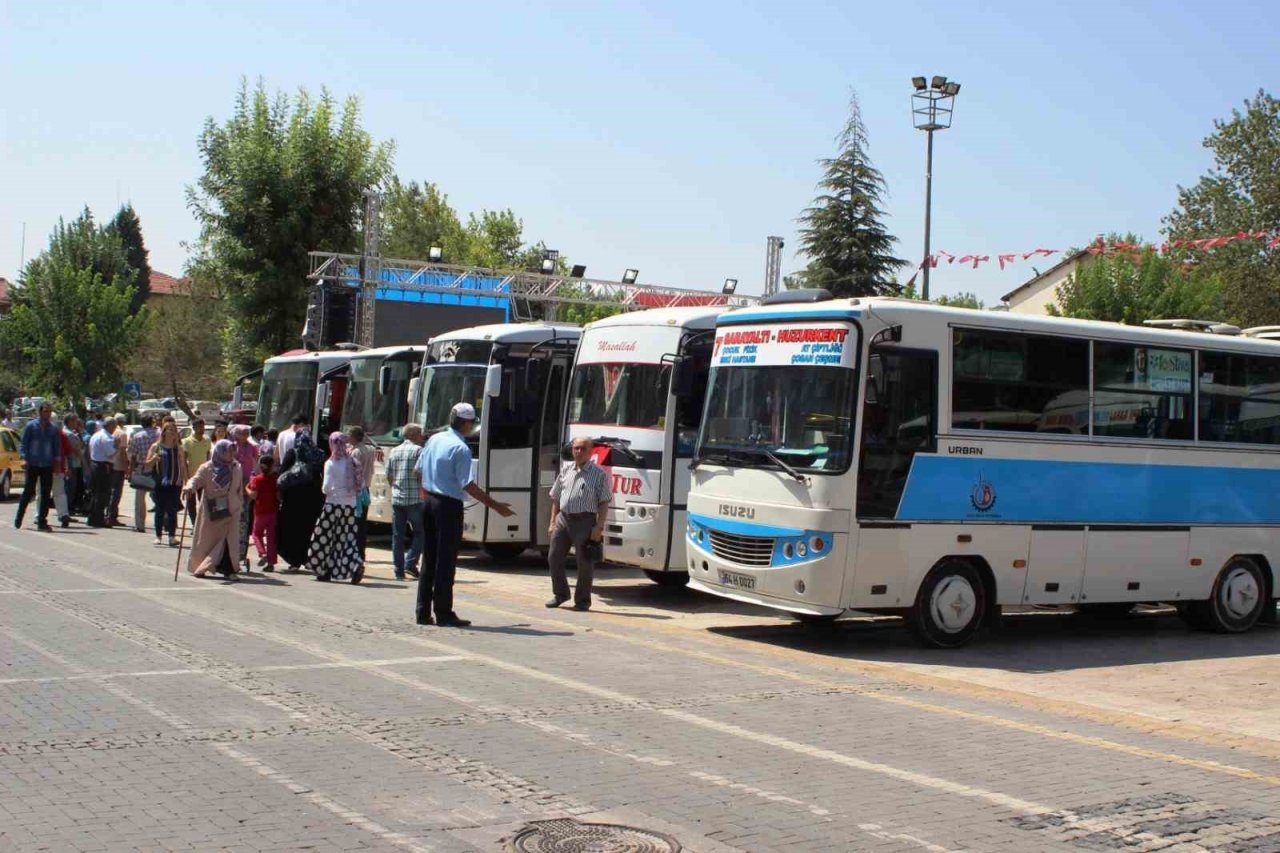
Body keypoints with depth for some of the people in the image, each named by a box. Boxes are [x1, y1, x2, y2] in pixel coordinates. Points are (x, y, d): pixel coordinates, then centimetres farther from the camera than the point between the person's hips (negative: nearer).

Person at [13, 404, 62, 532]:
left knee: (46, 494, 1)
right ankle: (18, 518, 16)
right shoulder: (31, 426, 0)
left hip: (48, 466, 2)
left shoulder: (54, 429, 6)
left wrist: (58, 460, 0)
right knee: (28, 492, 2)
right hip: (32, 464, -2)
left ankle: (42, 522, 6)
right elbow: (24, 443, 0)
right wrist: (24, 458, -12)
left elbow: (57, 447, 11)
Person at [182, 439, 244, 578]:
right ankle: (199, 567, 23)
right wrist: (189, 487, -36)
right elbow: (196, 479, -15)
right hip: (211, 512, -2)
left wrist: (240, 504, 16)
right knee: (206, 540, 8)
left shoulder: (236, 468, 6)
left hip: (231, 511, 2)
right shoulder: (207, 468, -4)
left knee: (230, 540, -6)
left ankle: (228, 569, -2)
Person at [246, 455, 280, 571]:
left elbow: (253, 495, -14)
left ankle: (262, 553, -8)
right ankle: (271, 563, 5)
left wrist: (247, 488, 2)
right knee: (271, 537, 7)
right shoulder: (276, 479, -1)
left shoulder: (257, 479, -9)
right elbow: (279, 496, -2)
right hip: (273, 511, 3)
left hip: (260, 512, -2)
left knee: (257, 534, 15)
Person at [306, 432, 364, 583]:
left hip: (333, 503, -5)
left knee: (324, 538, 8)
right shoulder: (352, 462, 4)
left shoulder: (330, 464, -10)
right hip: (350, 505, 5)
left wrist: (324, 490, 7)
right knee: (347, 538, 7)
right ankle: (356, 566, -14)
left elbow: (327, 487, -13)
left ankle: (324, 571, 13)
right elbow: (362, 483, 6)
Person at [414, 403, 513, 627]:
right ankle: (443, 614, 3)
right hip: (449, 506, -8)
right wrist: (494, 505, -16)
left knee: (429, 558, 13)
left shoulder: (434, 439, 7)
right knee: (446, 560, -1)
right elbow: (467, 485, -20)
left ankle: (423, 612, 15)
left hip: (429, 501, 8)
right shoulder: (461, 448, -16)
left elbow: (419, 470, 15)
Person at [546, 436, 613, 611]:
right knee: (554, 558, 8)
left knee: (584, 562, 0)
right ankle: (560, 594, 25)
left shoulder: (598, 473, -3)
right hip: (563, 519, 5)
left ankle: (582, 600, 12)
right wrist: (553, 521, 11)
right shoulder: (566, 470, 12)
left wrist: (599, 526, -13)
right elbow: (556, 498, 17)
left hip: (584, 521, -5)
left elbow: (604, 503, -6)